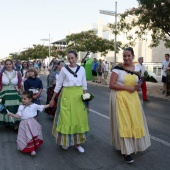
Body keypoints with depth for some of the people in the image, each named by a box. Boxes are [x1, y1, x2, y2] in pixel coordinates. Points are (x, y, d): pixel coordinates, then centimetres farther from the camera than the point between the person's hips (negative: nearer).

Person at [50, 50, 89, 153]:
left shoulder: (82, 69, 2)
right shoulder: (64, 69, -3)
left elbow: (84, 85, 9)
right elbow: (58, 85, 3)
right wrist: (52, 99, 4)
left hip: (79, 95, 2)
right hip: (67, 95, -2)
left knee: (79, 119, 7)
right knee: (66, 119, 3)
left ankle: (77, 142, 20)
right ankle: (65, 141, 22)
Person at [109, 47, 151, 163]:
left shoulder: (137, 69, 6)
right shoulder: (117, 69, -10)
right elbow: (111, 85, -15)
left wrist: (138, 87, -6)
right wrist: (127, 88, -19)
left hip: (133, 98, 5)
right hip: (121, 98, -5)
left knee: (135, 121, 12)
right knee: (123, 123, 0)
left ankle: (134, 145, 36)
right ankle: (126, 150, 11)